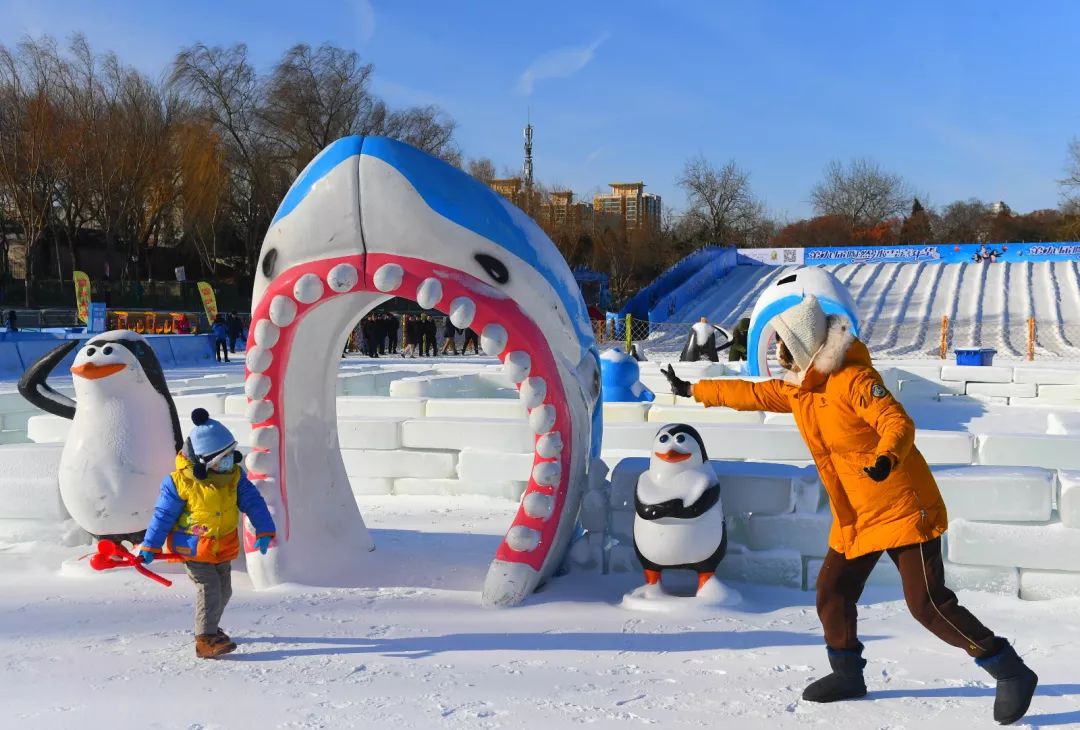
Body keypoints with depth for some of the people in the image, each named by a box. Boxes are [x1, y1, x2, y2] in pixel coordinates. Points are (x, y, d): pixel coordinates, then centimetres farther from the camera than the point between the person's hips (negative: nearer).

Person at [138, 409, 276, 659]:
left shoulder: (235, 476, -6)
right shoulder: (180, 482, -19)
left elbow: (253, 502, -4)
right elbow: (164, 514, -11)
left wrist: (264, 530, -12)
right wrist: (150, 546, -8)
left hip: (224, 550, 6)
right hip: (194, 550, -6)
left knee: (224, 591, 15)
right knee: (208, 591, -15)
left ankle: (209, 626, 36)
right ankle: (205, 640, -8)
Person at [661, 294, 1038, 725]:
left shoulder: (853, 379, -19)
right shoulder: (796, 389, 6)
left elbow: (899, 423, -28)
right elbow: (749, 394, 19)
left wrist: (886, 458, -48)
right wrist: (693, 390, 25)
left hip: (903, 508, -8)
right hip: (853, 518, 8)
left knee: (927, 604, -11)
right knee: (832, 594, 11)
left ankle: (1012, 673, 4)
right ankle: (847, 674, 31)